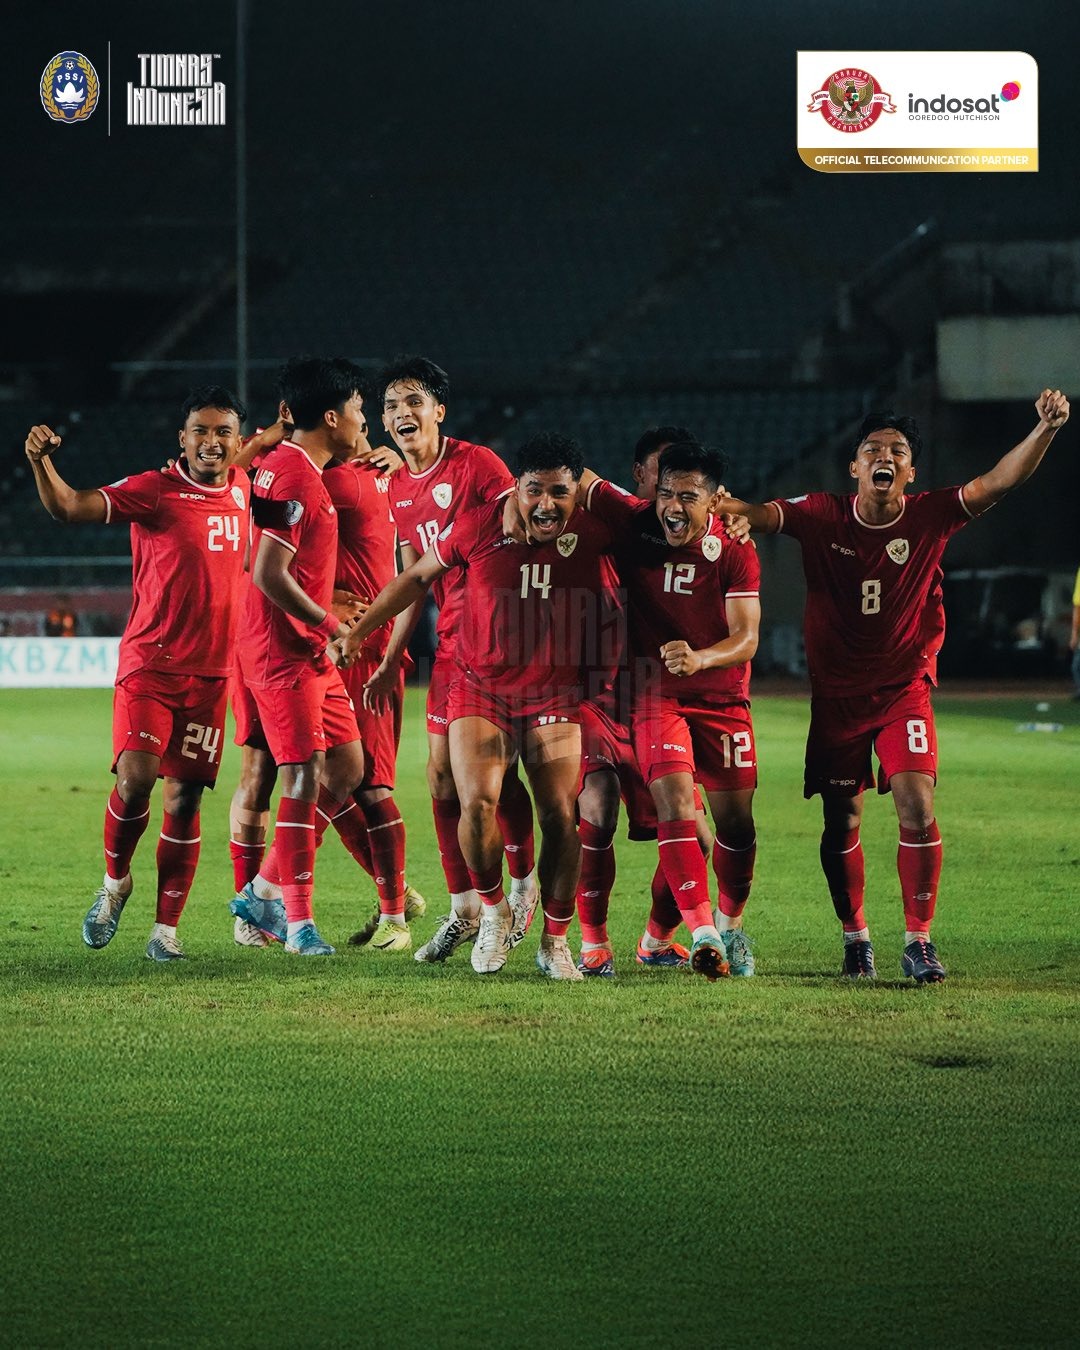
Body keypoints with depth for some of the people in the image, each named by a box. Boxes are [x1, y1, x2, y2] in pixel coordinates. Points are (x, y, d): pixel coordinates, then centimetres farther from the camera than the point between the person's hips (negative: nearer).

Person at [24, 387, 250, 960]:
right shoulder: (154, 491, -8)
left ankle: (166, 928, 9)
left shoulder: (243, 489, 7)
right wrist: (41, 461, -38)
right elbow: (68, 506, -20)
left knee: (184, 799, 3)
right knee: (135, 778, -18)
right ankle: (115, 881, 9)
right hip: (149, 665, -4)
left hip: (212, 673, 4)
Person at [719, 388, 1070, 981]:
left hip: (905, 690, -1)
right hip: (836, 694, 1)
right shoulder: (822, 516, -7)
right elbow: (763, 515, -17)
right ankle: (855, 938, 25)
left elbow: (997, 482, -17)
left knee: (917, 809, -15)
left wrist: (1046, 428, -32)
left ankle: (918, 941, -6)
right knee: (841, 823, 7)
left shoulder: (929, 517, -7)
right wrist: (723, 505, -41)